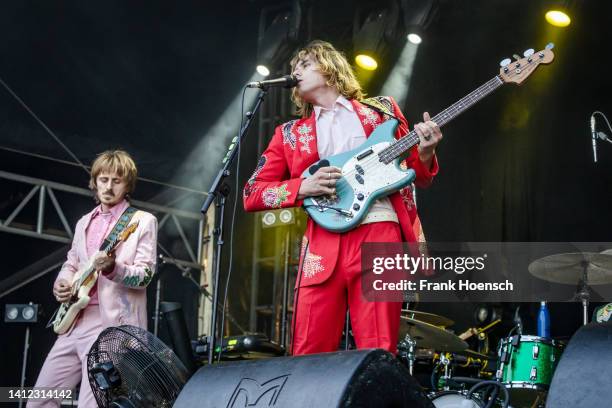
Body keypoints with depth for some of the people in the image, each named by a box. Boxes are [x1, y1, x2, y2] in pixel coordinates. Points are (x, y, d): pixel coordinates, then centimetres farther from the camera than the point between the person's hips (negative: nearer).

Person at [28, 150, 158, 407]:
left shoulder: (142, 221, 0)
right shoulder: (84, 222, 20)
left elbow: (144, 275, -8)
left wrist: (112, 268, -27)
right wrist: (62, 282, 3)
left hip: (113, 325, -7)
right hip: (74, 323, 7)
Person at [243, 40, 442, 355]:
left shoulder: (382, 109, 17)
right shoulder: (291, 133, 18)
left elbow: (420, 178, 18)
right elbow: (251, 194, 12)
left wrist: (424, 153, -5)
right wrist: (304, 187, -4)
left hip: (379, 232, -1)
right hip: (324, 242, 2)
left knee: (378, 356, -10)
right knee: (308, 357, -4)